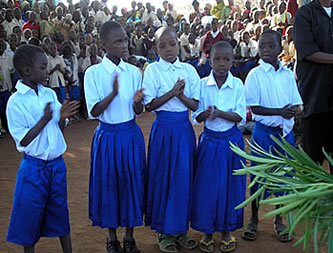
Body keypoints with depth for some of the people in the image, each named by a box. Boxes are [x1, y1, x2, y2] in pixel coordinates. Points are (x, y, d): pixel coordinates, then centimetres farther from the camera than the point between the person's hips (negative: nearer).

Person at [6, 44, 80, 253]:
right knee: (31, 214, 8)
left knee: (60, 211, 17)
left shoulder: (50, 94, 2)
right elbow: (23, 141, -15)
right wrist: (44, 120, -23)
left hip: (57, 163, 5)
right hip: (34, 167, -5)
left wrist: (62, 117, -12)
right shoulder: (16, 101, -13)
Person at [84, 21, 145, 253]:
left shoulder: (134, 72, 1)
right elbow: (93, 112, -12)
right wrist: (113, 93, -27)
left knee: (132, 182, 9)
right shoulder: (94, 73, -8)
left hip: (131, 135, 3)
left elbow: (138, 112, 4)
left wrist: (137, 101, -20)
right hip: (107, 136, -2)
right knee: (108, 183, 8)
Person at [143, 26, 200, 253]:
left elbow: (195, 105, 2)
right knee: (162, 177, 2)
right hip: (164, 128, -3)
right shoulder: (153, 70, -2)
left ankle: (180, 229, 21)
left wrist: (181, 95, -16)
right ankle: (163, 232, 16)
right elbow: (149, 105, -8)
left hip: (184, 128, 3)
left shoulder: (189, 70, 5)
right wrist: (171, 92, -18)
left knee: (184, 178, 6)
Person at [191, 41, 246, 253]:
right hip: (209, 140, 0)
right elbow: (196, 117, -3)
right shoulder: (202, 84, -3)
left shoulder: (237, 84, -5)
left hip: (232, 140, 0)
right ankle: (207, 231, 20)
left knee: (231, 185, 7)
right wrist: (204, 114, -26)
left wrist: (220, 113, -25)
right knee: (208, 185, 4)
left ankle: (227, 231, 24)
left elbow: (241, 116, -9)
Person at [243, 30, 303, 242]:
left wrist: (293, 111, -17)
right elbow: (254, 107, -12)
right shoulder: (255, 75, -6)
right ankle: (254, 219, 21)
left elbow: (296, 104, 6)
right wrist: (280, 111, -20)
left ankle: (279, 220, 26)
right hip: (264, 131, -4)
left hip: (285, 132, 4)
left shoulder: (288, 74, 5)